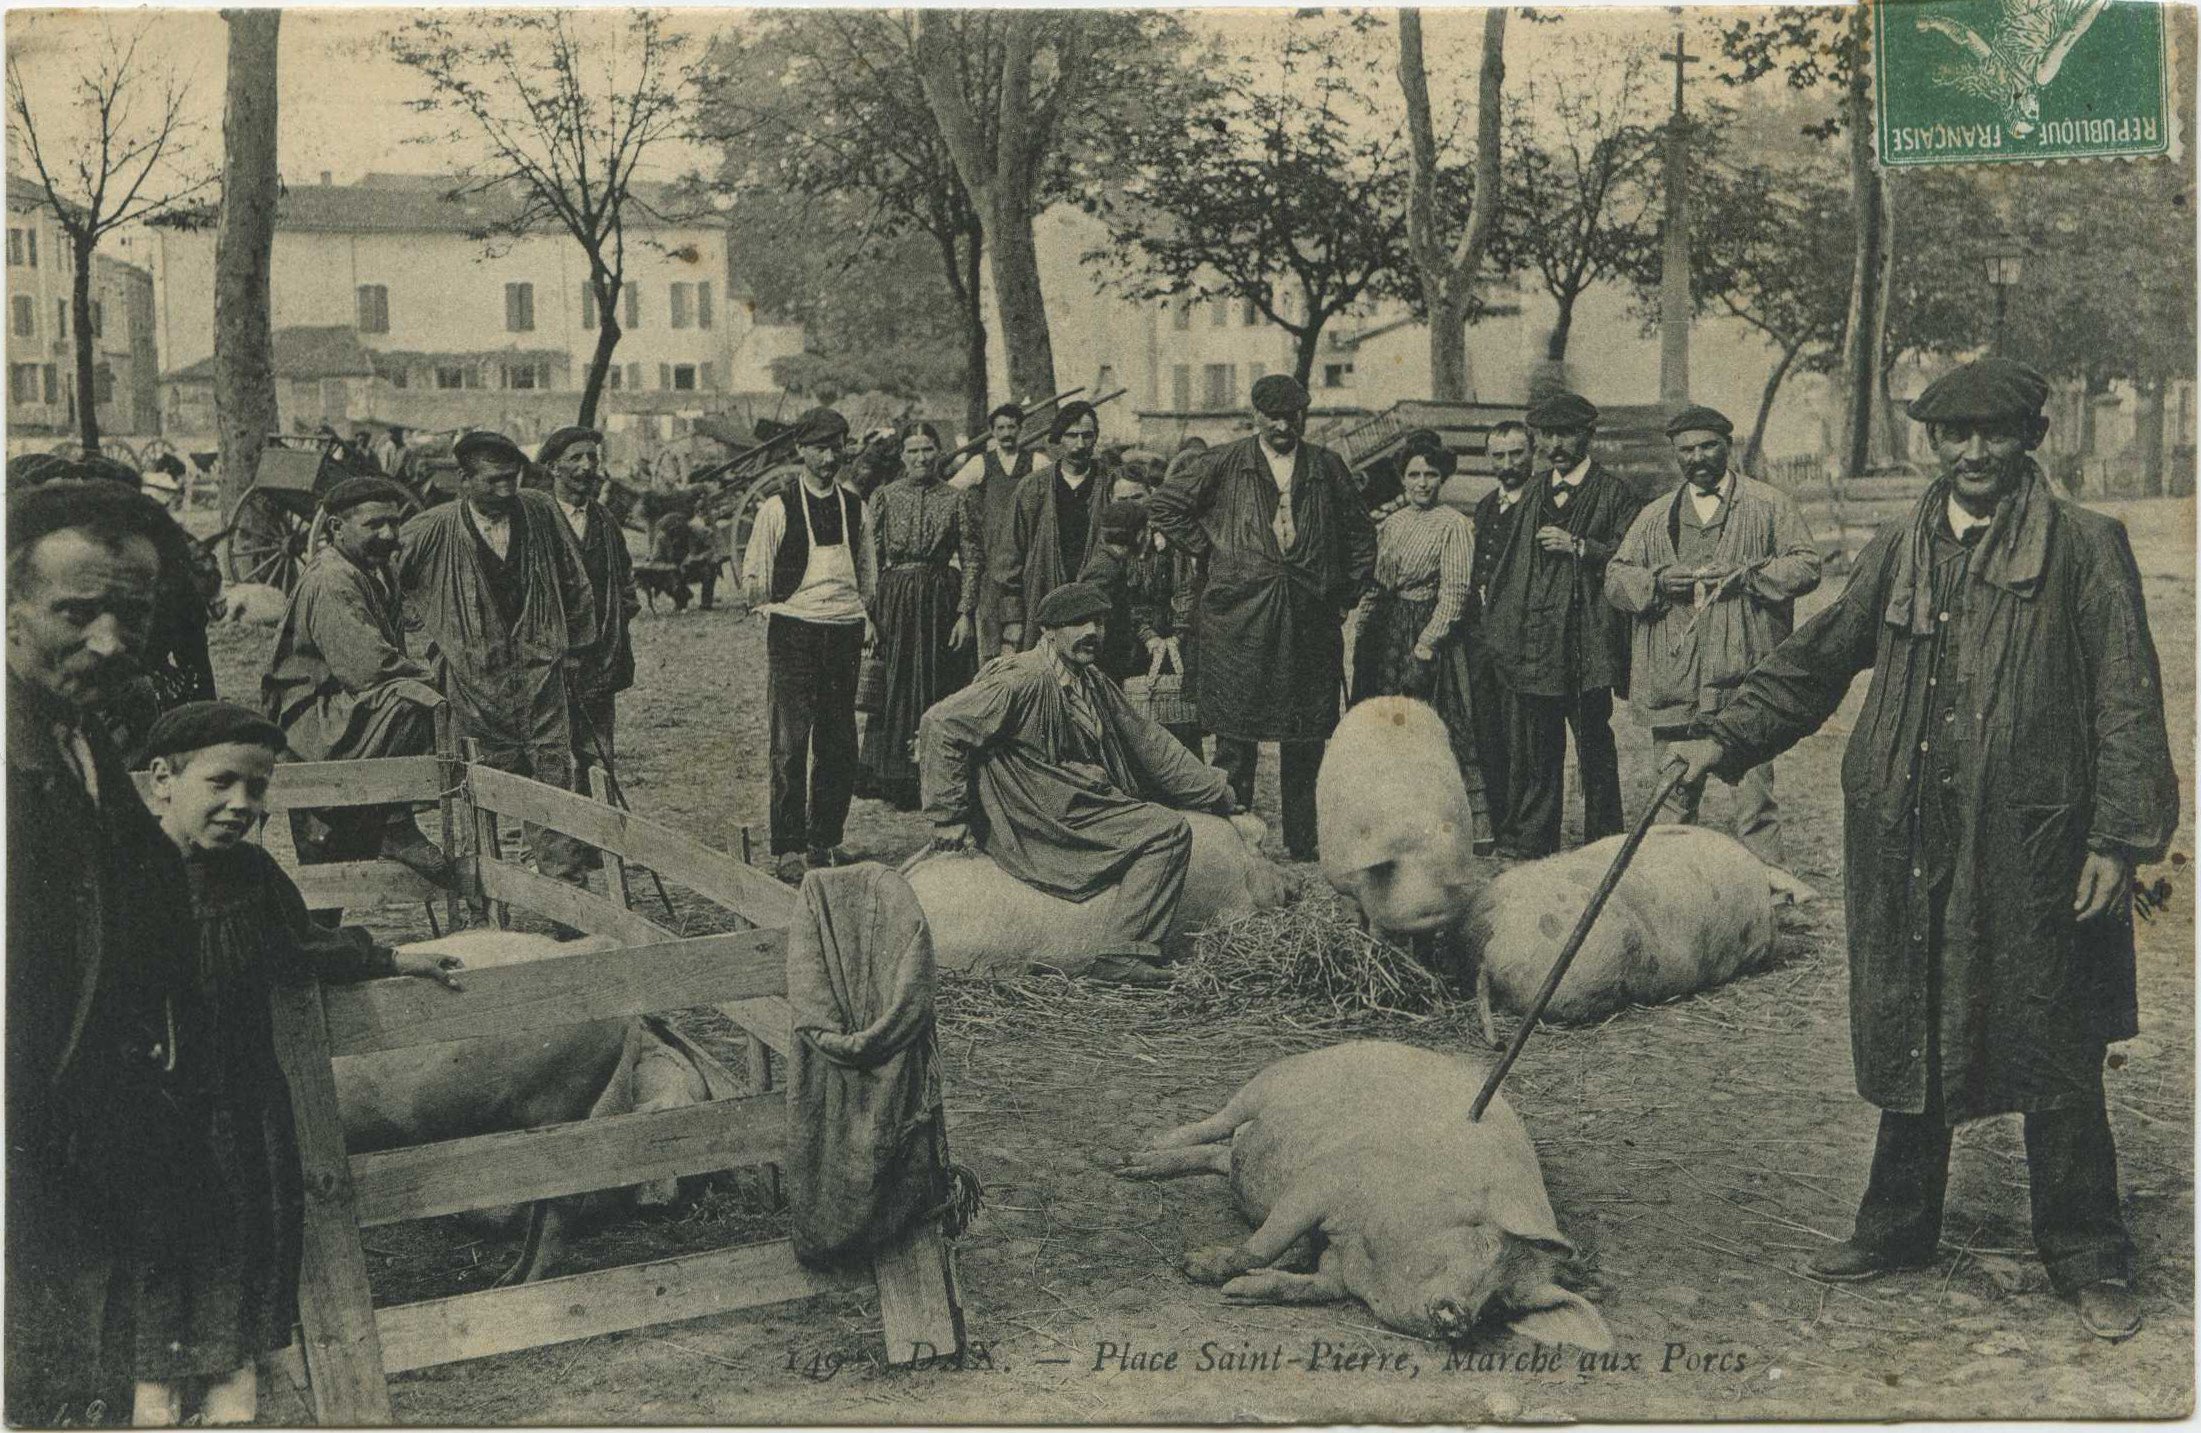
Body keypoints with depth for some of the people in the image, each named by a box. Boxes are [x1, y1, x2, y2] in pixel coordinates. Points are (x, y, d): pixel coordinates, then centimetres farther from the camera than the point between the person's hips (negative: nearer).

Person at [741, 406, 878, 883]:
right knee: (791, 741, -6)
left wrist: (865, 615, 16)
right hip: (794, 631, -4)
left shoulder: (853, 506, 12)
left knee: (839, 744, 7)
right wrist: (770, 614, -2)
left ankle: (826, 841, 17)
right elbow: (753, 574, 4)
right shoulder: (777, 507, -2)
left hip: (844, 631, 5)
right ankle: (789, 850, -2)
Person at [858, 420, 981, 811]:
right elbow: (870, 559, 3)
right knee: (893, 690, 5)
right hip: (893, 602, 1)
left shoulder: (959, 499, 0)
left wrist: (965, 614, -8)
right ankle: (893, 781, 15)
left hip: (940, 603, -1)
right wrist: (870, 613, -4)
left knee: (940, 692, 2)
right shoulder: (884, 497, 4)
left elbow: (974, 560, -1)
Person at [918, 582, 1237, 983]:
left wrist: (1219, 793, 20)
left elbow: (1147, 741, 22)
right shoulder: (1024, 679, -15)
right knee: (1167, 830, -16)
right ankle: (1122, 956, -18)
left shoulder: (1094, 684, 14)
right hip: (1037, 822, -9)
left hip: (1090, 807, 9)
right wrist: (948, 817, -17)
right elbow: (941, 724, -18)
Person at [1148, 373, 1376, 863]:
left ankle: (1303, 850, 13)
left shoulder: (1327, 468, 11)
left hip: (1310, 622, 2)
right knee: (1235, 740, -3)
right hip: (1238, 622, -2)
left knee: (1305, 746, 5)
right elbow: (1163, 506, 7)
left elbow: (1360, 536, 20)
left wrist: (1347, 594, 12)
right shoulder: (1226, 465, 3)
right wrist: (1207, 548, 1)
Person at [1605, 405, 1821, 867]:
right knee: (1677, 802, 11)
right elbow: (1614, 578, 12)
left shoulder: (1770, 505, 8)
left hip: (1743, 679, -3)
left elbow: (1806, 566, -1)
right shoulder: (1654, 518, 18)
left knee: (1754, 801, -7)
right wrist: (1658, 580, -8)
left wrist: (1745, 575, -14)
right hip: (1673, 684, 4)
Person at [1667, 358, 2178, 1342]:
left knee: (2052, 1057, 3)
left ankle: (2087, 1260, 18)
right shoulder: (1901, 550, 11)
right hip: (1906, 839, 4)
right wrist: (1726, 740, 10)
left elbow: (2127, 701, -5)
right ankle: (1899, 1227, 30)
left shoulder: (2085, 547, -2)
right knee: (1909, 1036, 14)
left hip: (2029, 844, -4)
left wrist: (2120, 836, -11)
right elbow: (1816, 661, 18)